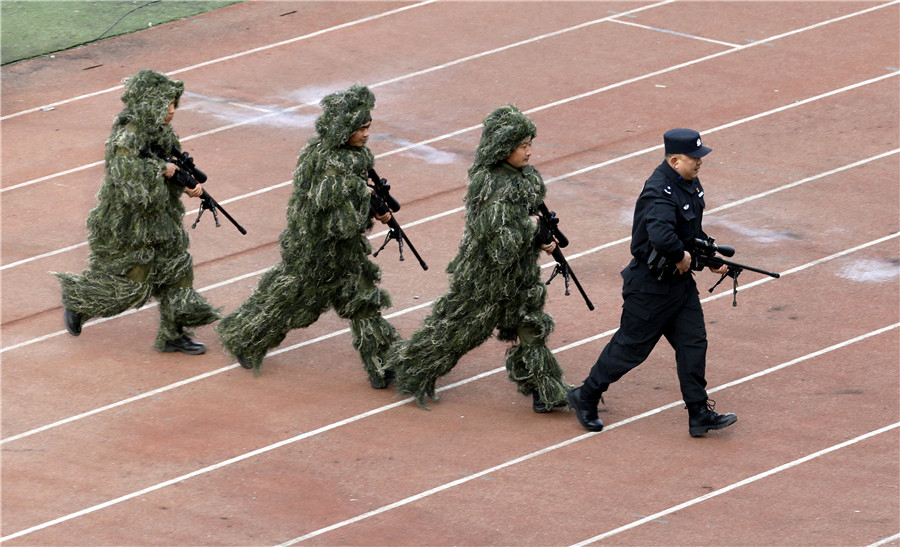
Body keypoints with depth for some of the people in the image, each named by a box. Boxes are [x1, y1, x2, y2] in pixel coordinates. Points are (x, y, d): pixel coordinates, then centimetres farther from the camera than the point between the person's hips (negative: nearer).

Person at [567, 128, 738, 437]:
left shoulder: (690, 184, 5)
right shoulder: (660, 193, -27)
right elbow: (661, 236, -45)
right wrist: (681, 256, -27)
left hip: (681, 283, 9)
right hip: (651, 286, -9)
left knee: (693, 342, 5)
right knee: (631, 346, 4)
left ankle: (700, 414, 9)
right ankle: (585, 397, 22)